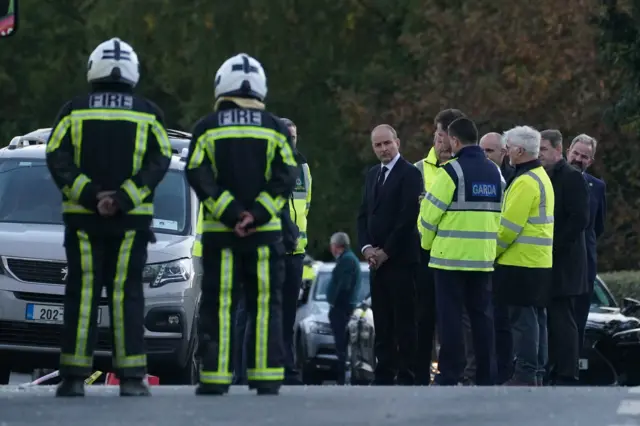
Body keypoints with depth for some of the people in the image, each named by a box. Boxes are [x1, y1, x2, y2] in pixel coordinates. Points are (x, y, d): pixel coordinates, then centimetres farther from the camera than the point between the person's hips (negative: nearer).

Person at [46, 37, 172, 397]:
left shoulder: (75, 111, 4)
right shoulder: (148, 114, 3)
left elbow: (57, 159, -7)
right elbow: (159, 162, -7)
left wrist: (89, 196, -12)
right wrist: (123, 200, -12)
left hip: (83, 219, 0)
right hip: (132, 220, 0)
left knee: (82, 294, 2)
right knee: (127, 294, 2)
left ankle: (74, 377, -2)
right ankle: (131, 377, -3)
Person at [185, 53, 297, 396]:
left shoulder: (207, 128, 2)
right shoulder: (275, 129, 4)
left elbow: (198, 175, -7)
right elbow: (285, 177, -4)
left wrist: (230, 213, -11)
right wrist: (256, 215, -10)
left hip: (219, 231, 0)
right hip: (266, 233, 0)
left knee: (217, 304, 2)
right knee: (265, 304, 4)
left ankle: (215, 377, -2)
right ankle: (266, 377, -1)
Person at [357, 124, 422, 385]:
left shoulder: (409, 174, -6)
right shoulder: (372, 175, 18)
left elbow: (409, 217, -13)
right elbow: (364, 215, 17)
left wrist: (386, 251, -12)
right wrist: (367, 247, 1)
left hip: (401, 259, -7)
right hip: (377, 260, 7)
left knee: (404, 322, -6)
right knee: (382, 323, 6)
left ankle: (406, 376, -4)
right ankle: (384, 375, 9)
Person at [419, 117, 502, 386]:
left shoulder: (452, 171, -11)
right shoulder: (494, 172, 10)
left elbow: (430, 212, -10)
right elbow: (497, 213, 14)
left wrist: (427, 242, 6)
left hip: (451, 255, -6)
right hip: (483, 257, 6)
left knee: (450, 316, -2)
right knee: (482, 315, 9)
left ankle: (449, 375, -3)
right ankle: (486, 375, 9)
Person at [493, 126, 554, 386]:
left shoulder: (525, 182, -16)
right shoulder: (541, 177, 16)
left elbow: (509, 225, -18)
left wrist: (490, 252, -8)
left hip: (521, 263, -10)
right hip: (539, 262, 10)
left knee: (522, 319, -7)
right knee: (535, 317, 12)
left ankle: (525, 374, -7)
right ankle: (536, 373, 15)